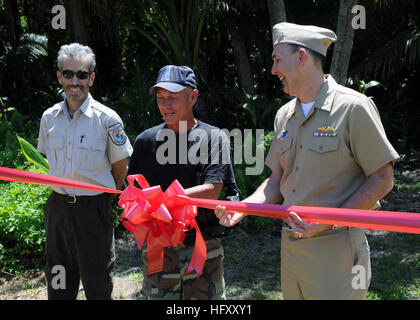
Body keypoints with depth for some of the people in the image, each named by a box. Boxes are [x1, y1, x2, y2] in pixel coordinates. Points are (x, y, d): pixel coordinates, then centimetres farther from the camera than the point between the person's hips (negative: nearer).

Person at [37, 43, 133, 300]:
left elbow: (121, 168, 0)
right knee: (59, 286, 14)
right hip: (57, 208, 4)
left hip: (93, 209, -4)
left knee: (97, 287, 5)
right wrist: (64, 192, 13)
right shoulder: (49, 118, 5)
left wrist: (101, 196, 5)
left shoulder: (107, 119, -9)